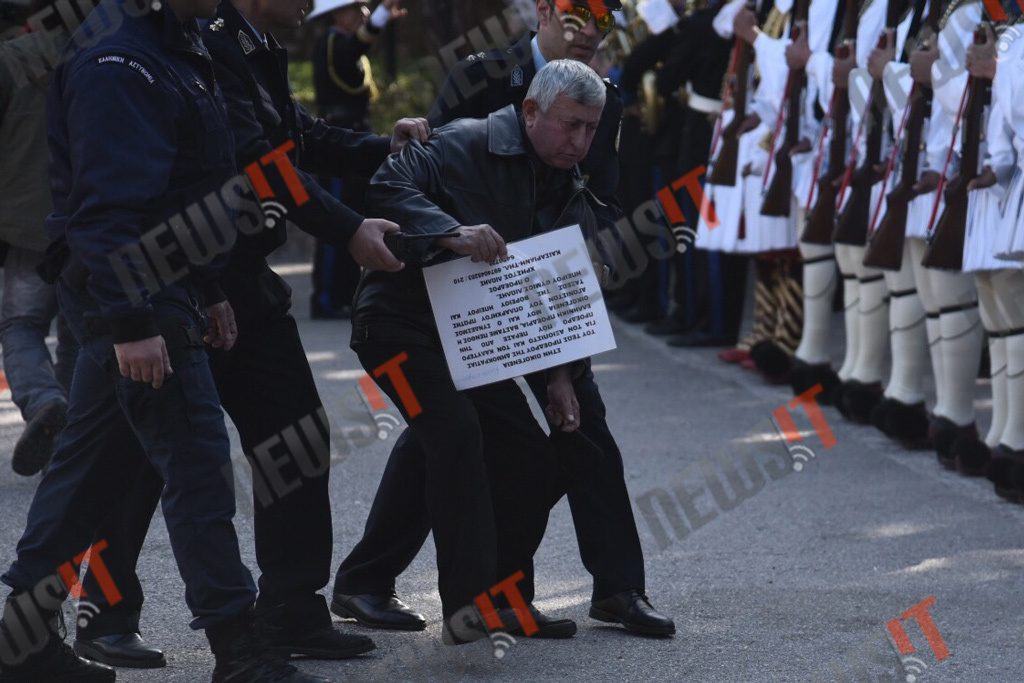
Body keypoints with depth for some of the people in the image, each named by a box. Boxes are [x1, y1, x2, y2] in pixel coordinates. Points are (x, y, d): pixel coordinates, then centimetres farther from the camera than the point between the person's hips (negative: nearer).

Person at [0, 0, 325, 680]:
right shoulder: (116, 62, -18)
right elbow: (108, 201, -24)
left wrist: (209, 289, 21)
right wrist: (131, 322, -28)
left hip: (166, 287, 11)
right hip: (134, 298, -10)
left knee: (93, 460, 14)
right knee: (198, 464, -8)